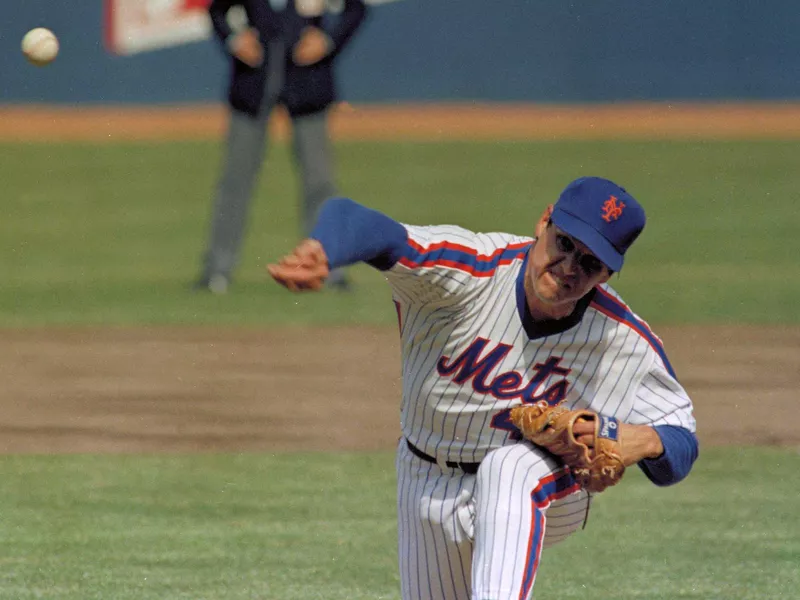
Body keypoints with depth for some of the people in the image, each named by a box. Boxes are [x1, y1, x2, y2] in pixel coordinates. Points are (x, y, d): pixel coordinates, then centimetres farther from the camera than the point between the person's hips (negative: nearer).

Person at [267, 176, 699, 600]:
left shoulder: (627, 343, -22)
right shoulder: (469, 269, -29)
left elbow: (680, 446, -10)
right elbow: (354, 221, -45)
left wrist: (643, 441, -36)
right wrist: (320, 252, -69)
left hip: (547, 493, -2)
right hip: (428, 489, 2)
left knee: (508, 470, -38)